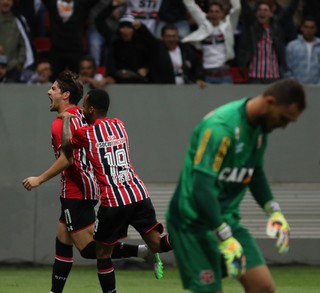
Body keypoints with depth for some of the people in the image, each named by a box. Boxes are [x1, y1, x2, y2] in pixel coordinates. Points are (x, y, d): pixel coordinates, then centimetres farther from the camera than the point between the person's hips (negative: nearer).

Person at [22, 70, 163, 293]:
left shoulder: (61, 124, -15)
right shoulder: (82, 117, 12)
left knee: (89, 249, -9)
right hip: (88, 188, 10)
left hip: (76, 194, -10)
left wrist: (39, 180, -17)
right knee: (63, 242, 14)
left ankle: (144, 251, -16)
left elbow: (67, 158, -25)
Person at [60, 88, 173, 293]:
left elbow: (67, 145, 14)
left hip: (113, 202, -5)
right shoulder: (119, 125, 14)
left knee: (103, 253, 10)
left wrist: (66, 119, 26)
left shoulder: (85, 134, -4)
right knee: (156, 243, 2)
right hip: (138, 194, 5)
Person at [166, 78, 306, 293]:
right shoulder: (220, 128, -25)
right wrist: (225, 239, -28)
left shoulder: (260, 126, 3)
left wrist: (274, 211, 13)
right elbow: (201, 188, -28)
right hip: (195, 221, -8)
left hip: (227, 218, 8)